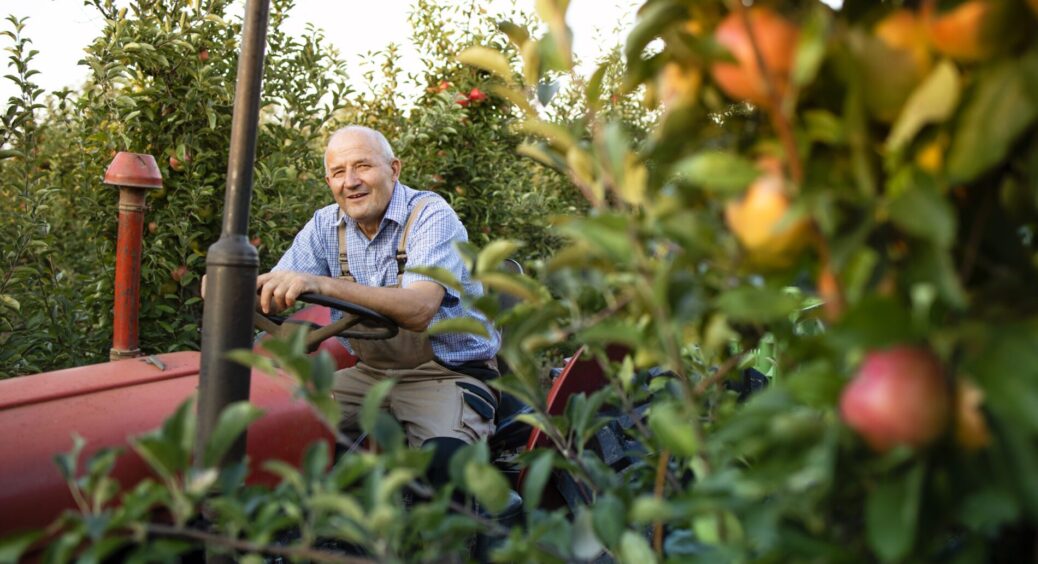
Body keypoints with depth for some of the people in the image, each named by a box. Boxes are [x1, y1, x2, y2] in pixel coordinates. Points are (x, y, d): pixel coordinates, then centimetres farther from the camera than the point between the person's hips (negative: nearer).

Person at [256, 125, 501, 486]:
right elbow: (272, 298, -1)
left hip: (445, 373, -5)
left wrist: (323, 284, -44)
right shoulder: (326, 226, 4)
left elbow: (419, 309, -32)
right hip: (371, 373, 6)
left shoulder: (431, 216, -15)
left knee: (442, 455, -34)